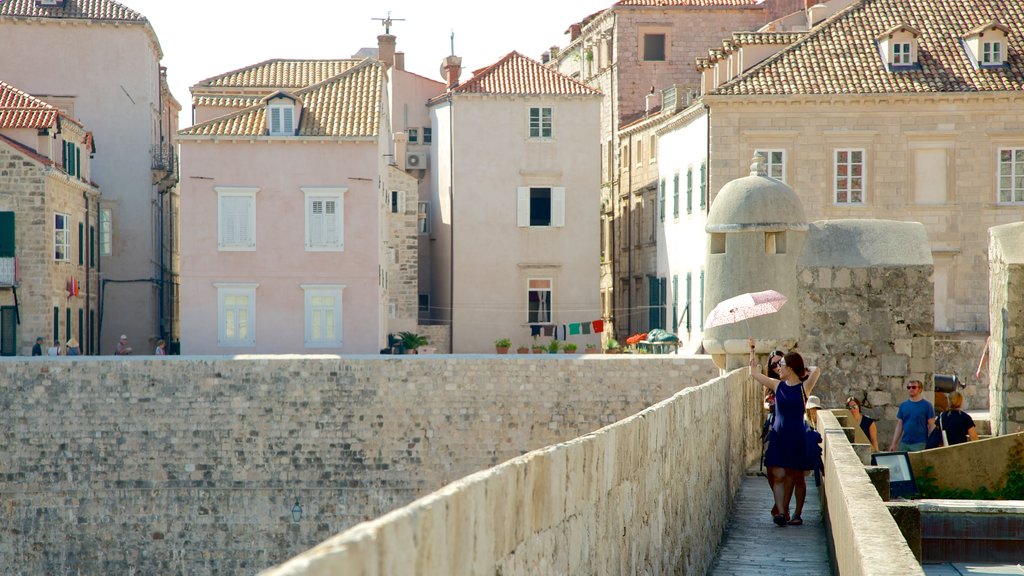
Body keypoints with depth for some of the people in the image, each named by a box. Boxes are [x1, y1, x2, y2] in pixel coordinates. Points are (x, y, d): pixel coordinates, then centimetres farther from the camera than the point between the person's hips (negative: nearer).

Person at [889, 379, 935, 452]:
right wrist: (893, 444, 7)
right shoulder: (903, 405, 11)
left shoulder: (926, 405, -1)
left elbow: (931, 426, -2)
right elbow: (899, 426, 13)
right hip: (904, 443, 4)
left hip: (920, 443, -4)